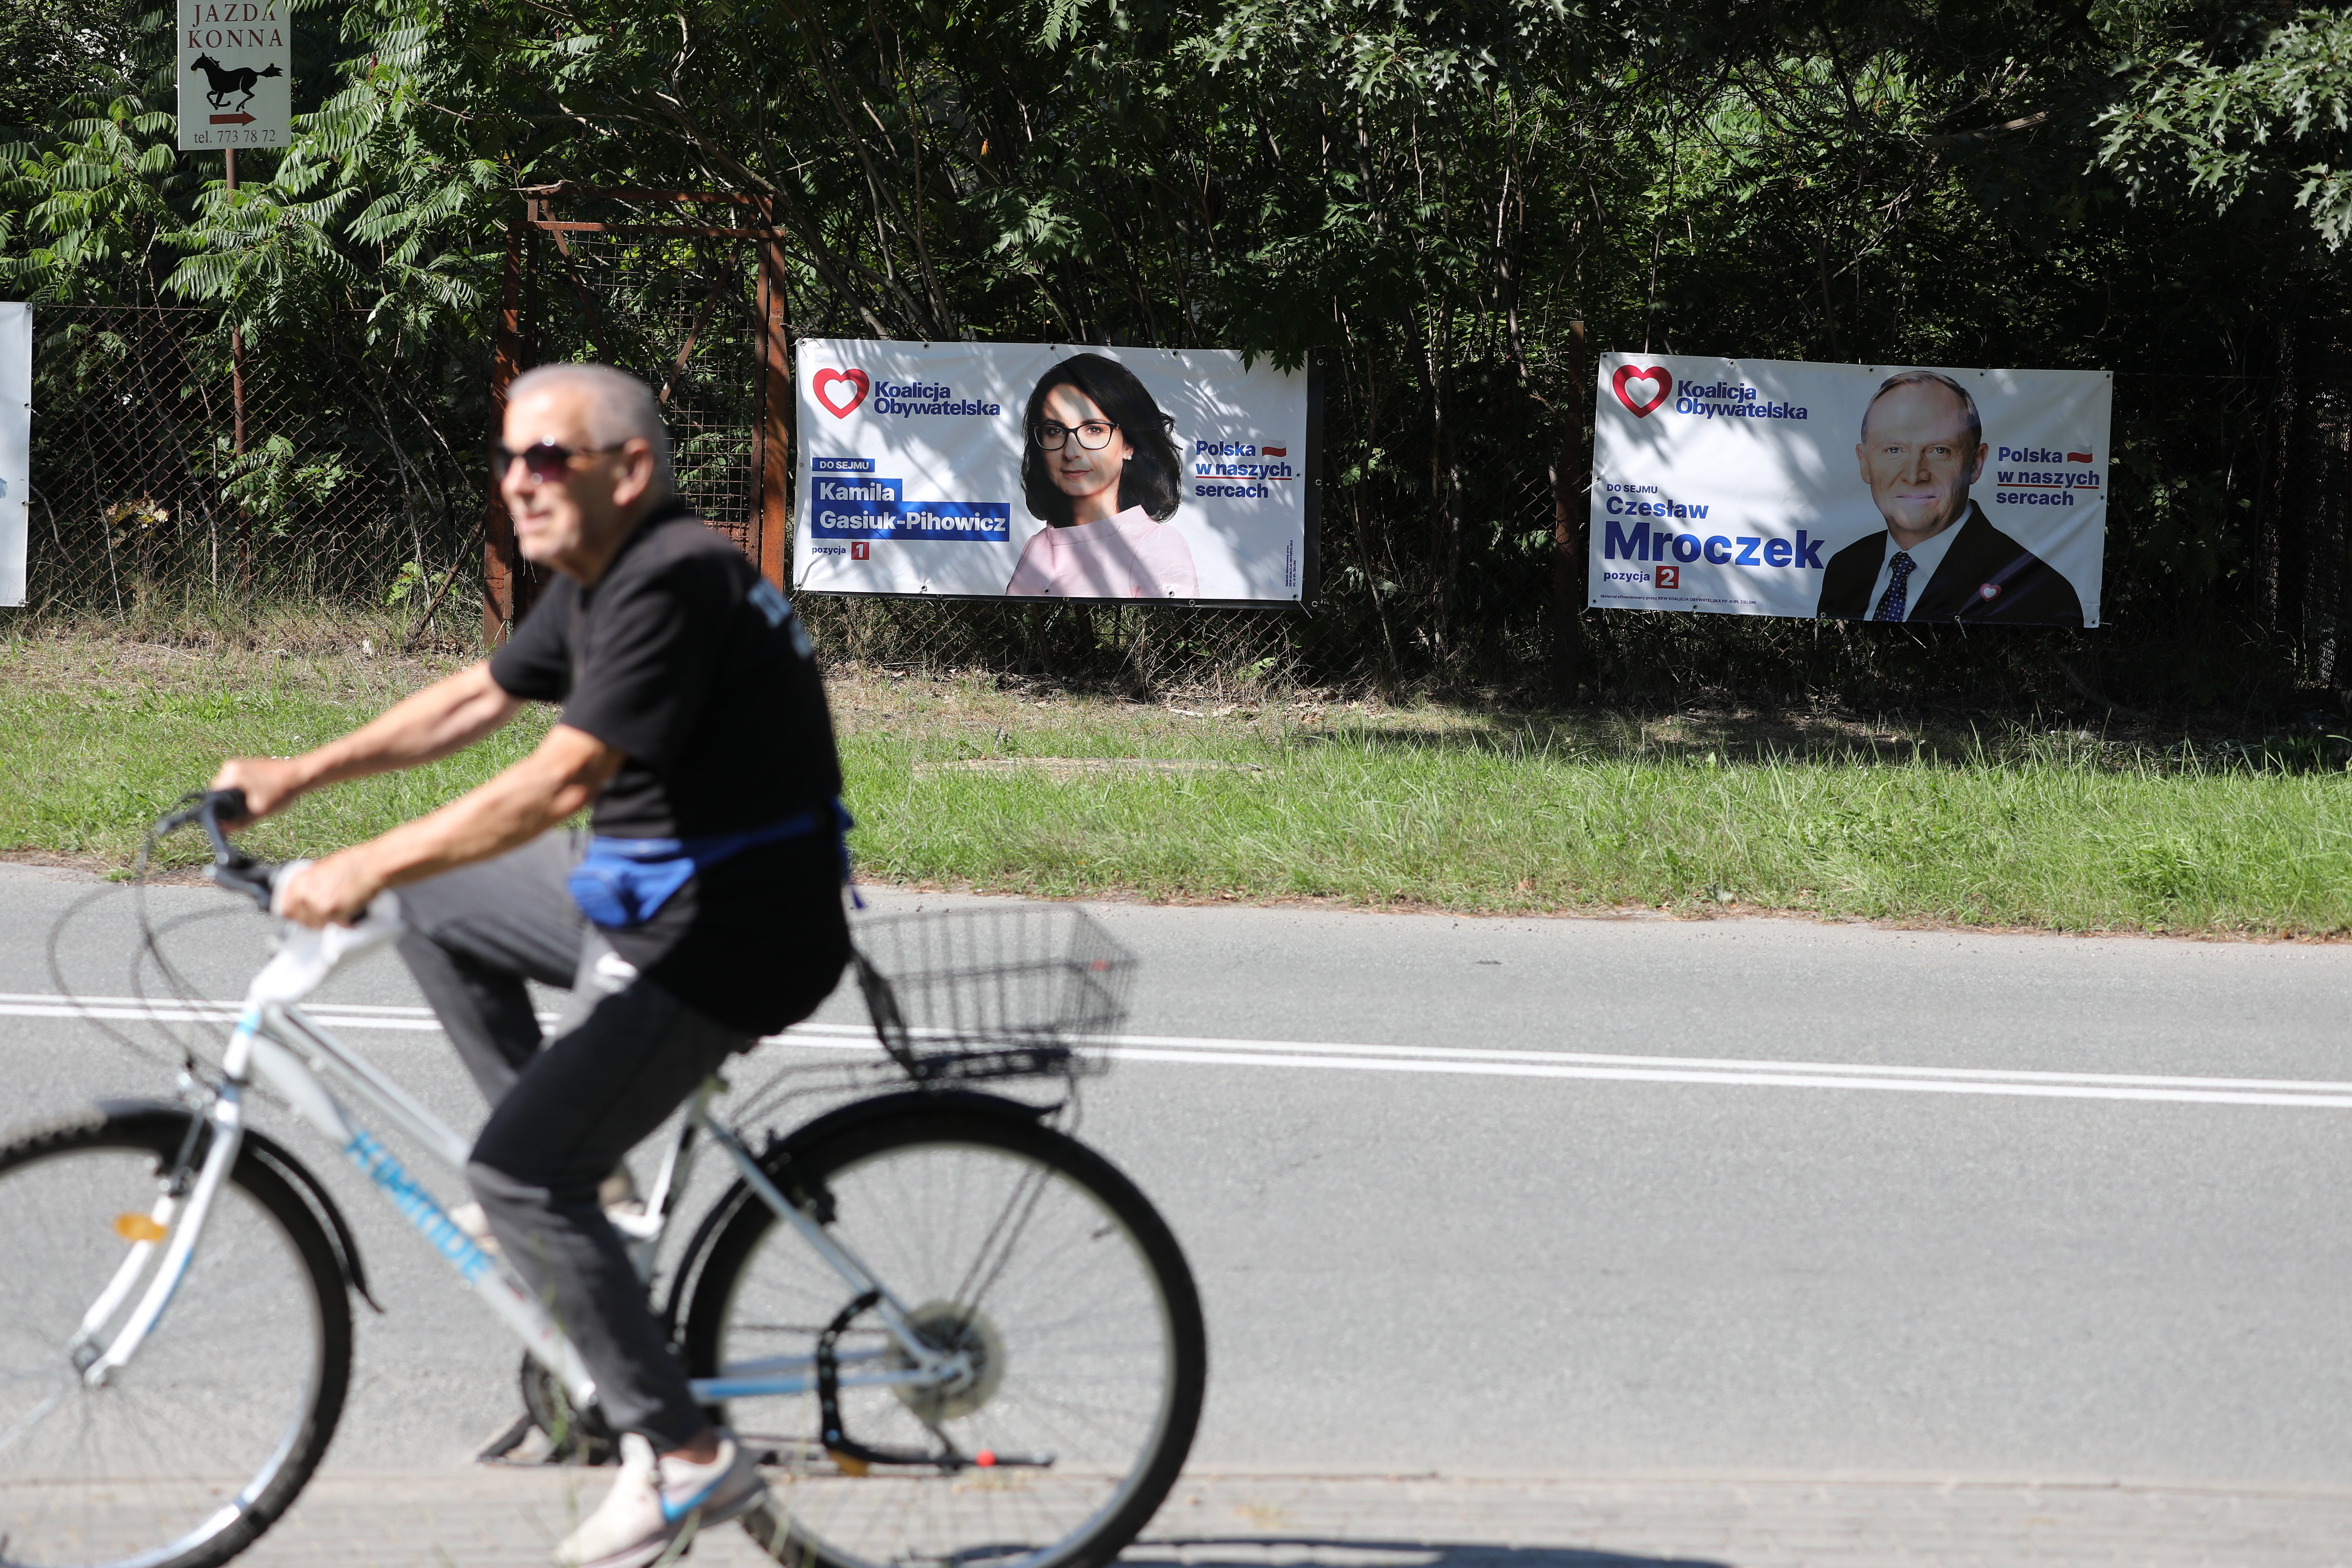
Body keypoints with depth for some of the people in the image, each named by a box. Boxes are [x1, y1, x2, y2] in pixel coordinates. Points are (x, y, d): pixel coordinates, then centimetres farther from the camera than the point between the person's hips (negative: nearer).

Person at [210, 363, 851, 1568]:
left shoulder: (673, 584, -23)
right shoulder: (597, 579, 9)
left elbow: (556, 782, -28)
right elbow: (476, 701, 22)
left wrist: (364, 870, -26)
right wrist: (302, 774, 17)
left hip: (728, 937, -10)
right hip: (650, 900, 10)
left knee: (518, 1177, -14)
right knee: (433, 904, 21)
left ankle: (686, 1459, -9)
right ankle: (576, 1173, 19)